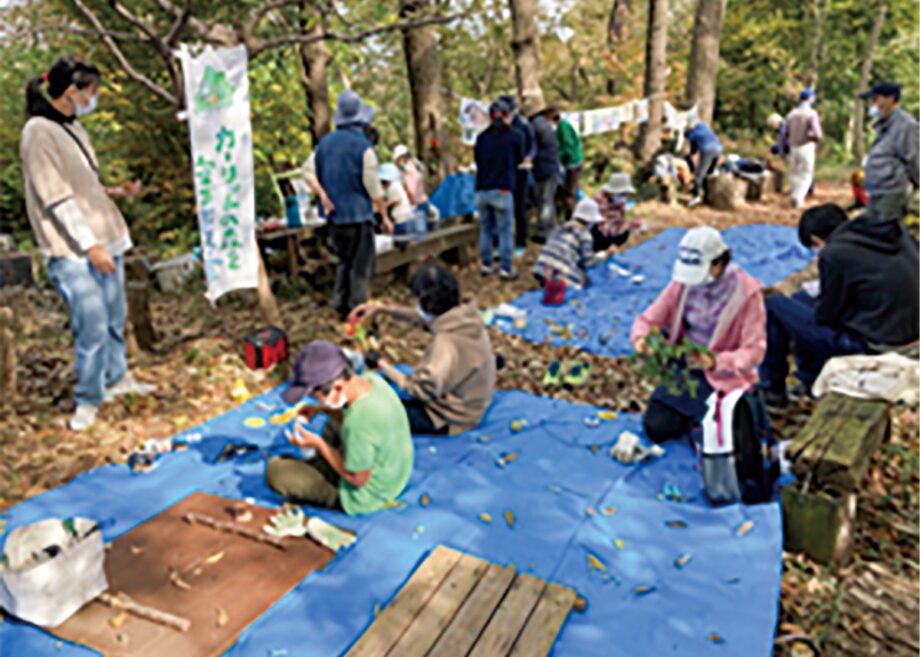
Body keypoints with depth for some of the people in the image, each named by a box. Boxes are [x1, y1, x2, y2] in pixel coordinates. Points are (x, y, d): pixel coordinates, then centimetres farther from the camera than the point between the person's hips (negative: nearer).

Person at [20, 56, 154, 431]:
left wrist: (116, 192, 5)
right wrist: (90, 246, -17)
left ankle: (116, 378, 32)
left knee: (114, 319, 15)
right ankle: (88, 399, 10)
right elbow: (56, 199, -16)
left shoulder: (73, 127, 12)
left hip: (104, 239, 8)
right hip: (72, 250, -8)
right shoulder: (39, 132, -13)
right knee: (92, 326, -7)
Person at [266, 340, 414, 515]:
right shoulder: (372, 379, -15)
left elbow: (358, 479, -24)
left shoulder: (358, 423, -39)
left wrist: (319, 444, -19)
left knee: (275, 469, -8)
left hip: (365, 495, -8)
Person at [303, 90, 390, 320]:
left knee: (344, 261, 19)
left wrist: (323, 196, -2)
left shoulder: (325, 142, 7)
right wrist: (385, 217, -4)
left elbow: (308, 171, 3)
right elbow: (374, 188, -11)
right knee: (361, 265, 2)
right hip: (358, 215, -6)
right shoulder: (363, 146, -11)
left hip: (333, 215, 6)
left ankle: (340, 305, 21)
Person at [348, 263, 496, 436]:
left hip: (449, 420, -9)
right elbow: (423, 318, 6)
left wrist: (383, 366, -17)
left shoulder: (447, 342, -34)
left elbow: (422, 390, -26)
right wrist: (382, 309, 0)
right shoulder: (465, 315, -9)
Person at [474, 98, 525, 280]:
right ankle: (506, 269, 2)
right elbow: (520, 159, 11)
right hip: (502, 190, -4)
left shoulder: (481, 137, 6)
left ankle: (486, 265, 20)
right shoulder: (515, 137, -3)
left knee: (485, 229, 14)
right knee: (505, 230, 2)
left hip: (482, 190, 4)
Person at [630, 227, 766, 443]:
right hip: (684, 369, 4)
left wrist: (714, 361, -36)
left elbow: (754, 351, -17)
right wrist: (640, 338, -25)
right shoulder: (683, 282, -4)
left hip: (724, 376, -3)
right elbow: (647, 319, 0)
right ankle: (692, 414, 22)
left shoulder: (746, 291, -15)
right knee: (656, 428, -9)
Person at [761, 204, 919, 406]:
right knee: (802, 298, 22)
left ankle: (772, 390, 16)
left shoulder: (834, 254, -19)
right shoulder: (897, 232, 4)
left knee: (775, 305, 2)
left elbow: (825, 315, -10)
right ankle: (809, 381, 33)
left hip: (869, 344, -8)